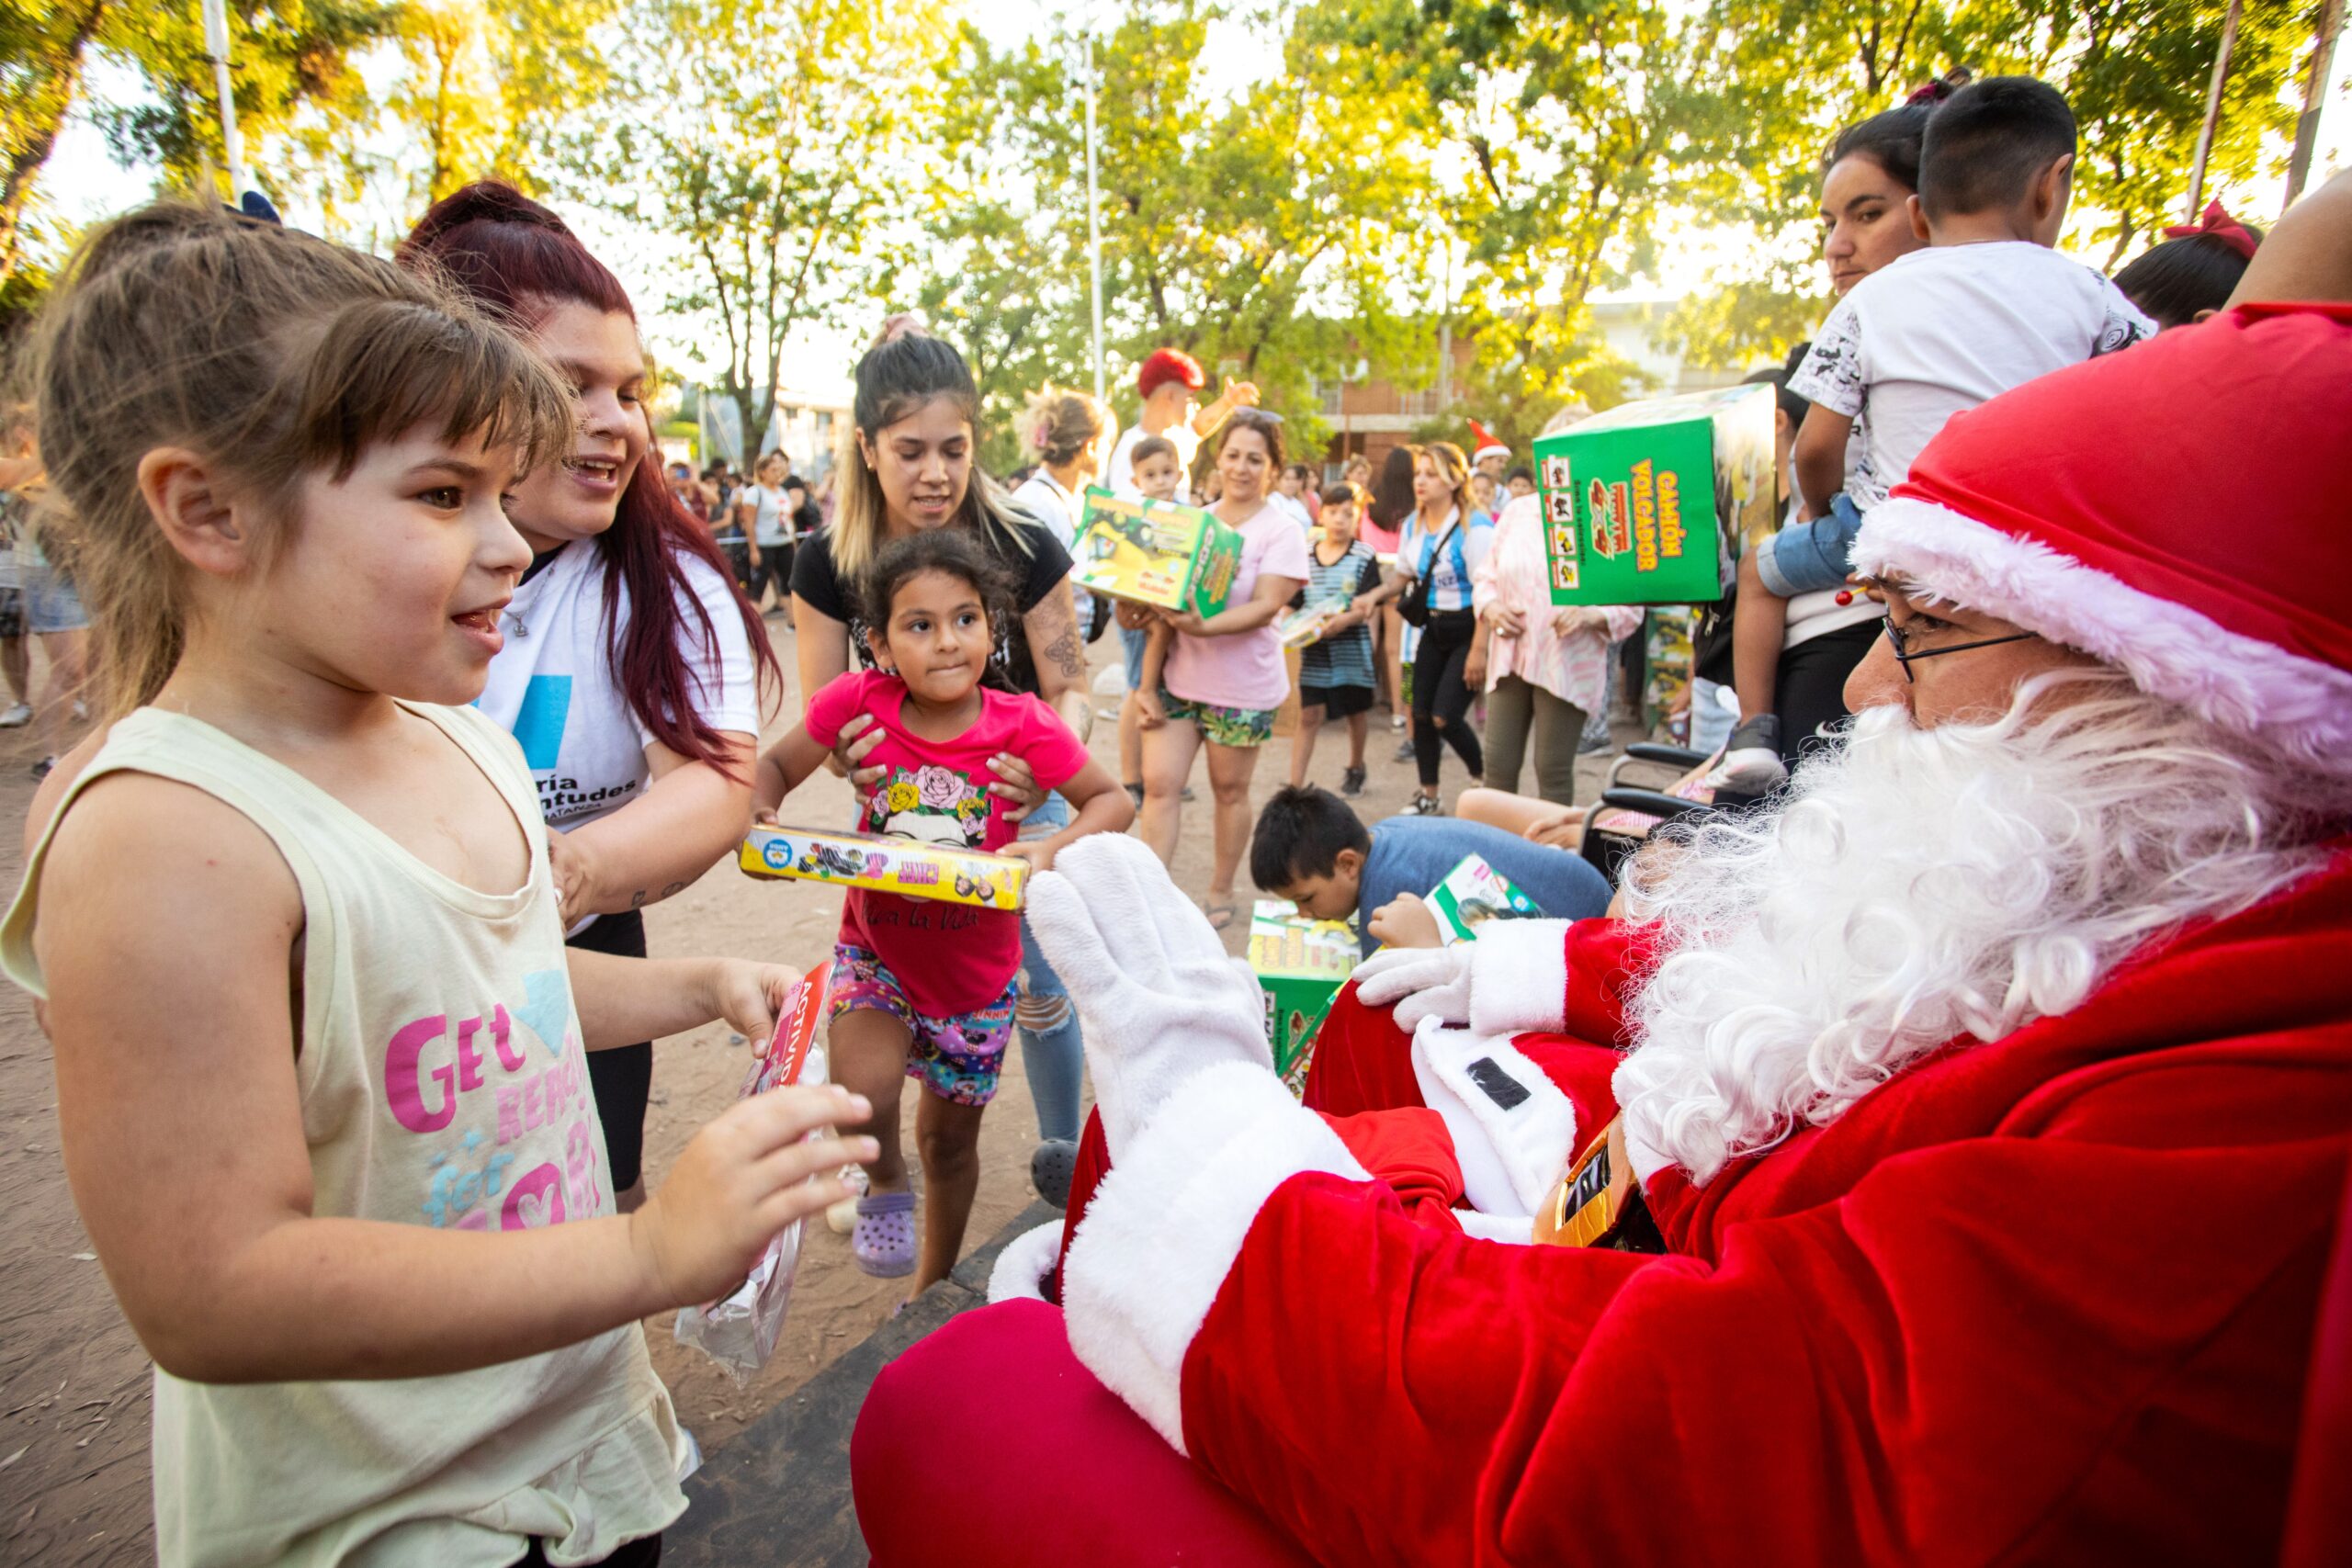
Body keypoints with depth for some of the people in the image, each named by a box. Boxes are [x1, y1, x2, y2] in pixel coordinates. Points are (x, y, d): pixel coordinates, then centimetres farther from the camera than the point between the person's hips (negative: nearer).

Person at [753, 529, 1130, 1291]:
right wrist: (759, 817, -24)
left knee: (951, 1137, 17)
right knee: (863, 1091, -27)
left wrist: (1051, 848, -32)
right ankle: (885, 1182, 13)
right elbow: (775, 764, -2)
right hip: (876, 949, 0)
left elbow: (1113, 801, -13)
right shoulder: (859, 701, -17)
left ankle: (934, 1283, 46)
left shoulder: (1022, 724, -20)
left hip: (975, 968, 0)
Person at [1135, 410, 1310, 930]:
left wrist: (1205, 627, -35)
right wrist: (1148, 684, 1)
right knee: (1159, 784, -3)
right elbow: (1167, 601, 7)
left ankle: (1221, 894, 26)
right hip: (1179, 677, 4)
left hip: (1242, 686, -3)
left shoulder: (1282, 531, -5)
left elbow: (1266, 606, -18)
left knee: (1230, 790, 9)